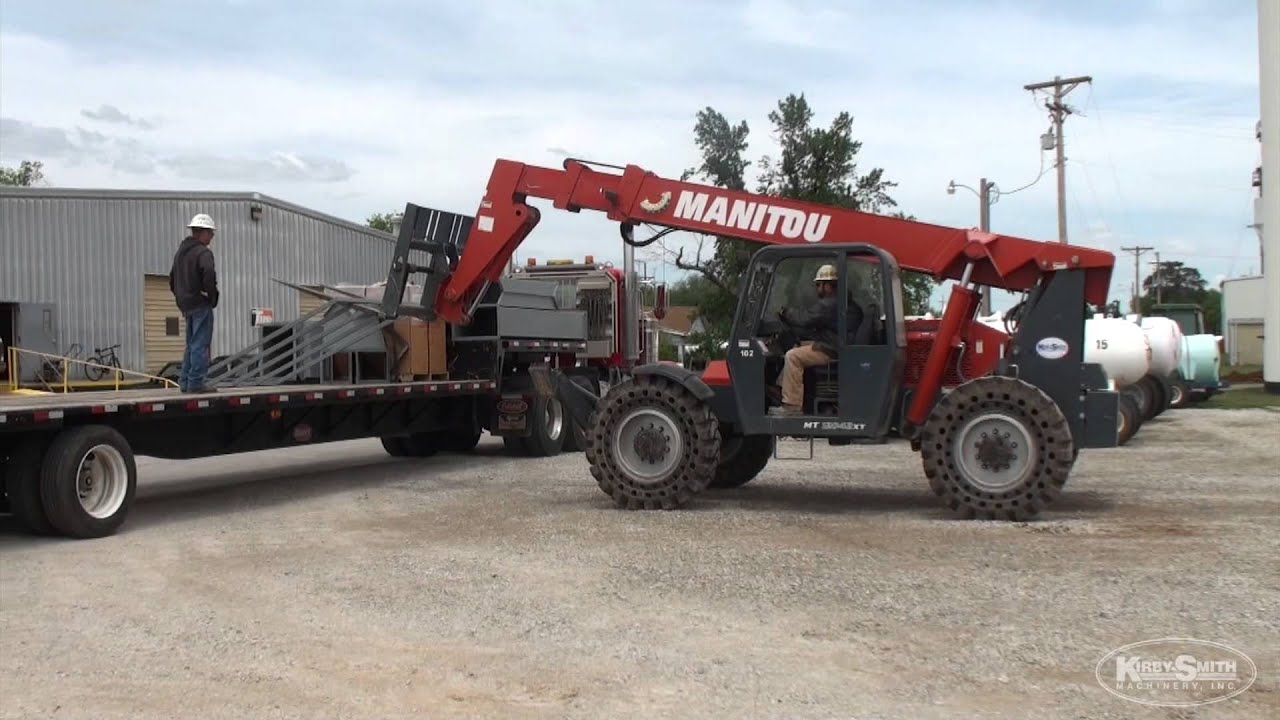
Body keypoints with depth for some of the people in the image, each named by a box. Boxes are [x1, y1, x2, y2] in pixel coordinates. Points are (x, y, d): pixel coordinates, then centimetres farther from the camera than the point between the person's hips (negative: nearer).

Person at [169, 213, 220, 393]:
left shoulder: (180, 251, 17)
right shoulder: (203, 252, -13)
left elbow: (172, 277, 23)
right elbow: (209, 273, -30)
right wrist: (211, 294, -16)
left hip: (186, 304, 9)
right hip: (201, 304, -9)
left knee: (191, 345, 16)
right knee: (200, 344, -6)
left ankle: (185, 382, 18)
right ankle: (196, 383, -6)